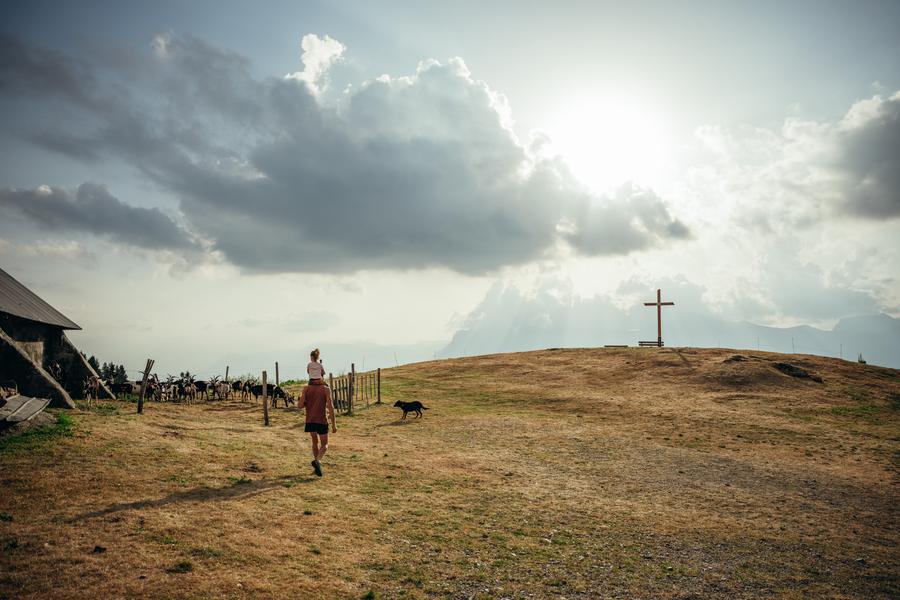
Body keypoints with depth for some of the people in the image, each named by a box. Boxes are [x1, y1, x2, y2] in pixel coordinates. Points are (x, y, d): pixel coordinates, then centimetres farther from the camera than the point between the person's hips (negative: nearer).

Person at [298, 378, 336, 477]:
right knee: (324, 445, 11)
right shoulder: (326, 389, -8)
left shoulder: (306, 389, -2)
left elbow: (300, 405, -7)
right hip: (322, 421, -3)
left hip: (310, 421, 3)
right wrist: (333, 424, -9)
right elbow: (330, 407, -13)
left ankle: (317, 464, 27)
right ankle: (317, 461, -16)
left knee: (315, 442, 25)